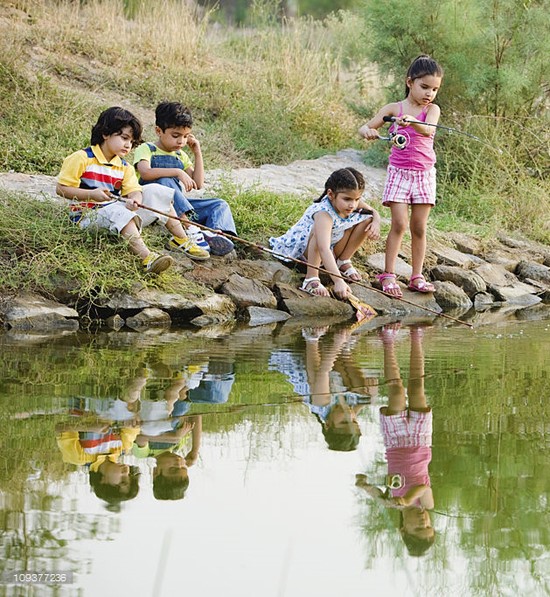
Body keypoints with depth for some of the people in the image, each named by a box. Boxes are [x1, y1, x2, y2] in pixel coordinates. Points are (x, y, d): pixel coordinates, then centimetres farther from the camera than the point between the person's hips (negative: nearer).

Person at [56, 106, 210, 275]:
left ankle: (181, 241, 3)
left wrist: (134, 200, -29)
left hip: (117, 210, 7)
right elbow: (61, 189, -12)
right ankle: (147, 258, -53)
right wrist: (92, 194, -24)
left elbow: (134, 191, -3)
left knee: (156, 192, -1)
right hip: (89, 215, -7)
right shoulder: (81, 159, -8)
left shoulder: (124, 167, 12)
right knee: (119, 212, -39)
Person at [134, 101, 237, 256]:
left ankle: (214, 233, -43)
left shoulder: (180, 156, 21)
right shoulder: (146, 149, 0)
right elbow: (145, 173, -22)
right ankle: (189, 228, -48)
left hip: (179, 205, 6)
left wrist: (197, 154, 10)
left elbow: (198, 184, 13)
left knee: (220, 205, -8)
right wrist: (177, 172, -27)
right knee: (165, 181, -35)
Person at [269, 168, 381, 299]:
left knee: (367, 219, -7)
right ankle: (311, 278, -35)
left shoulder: (351, 204, -17)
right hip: (304, 248, -7)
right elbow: (323, 249, -51)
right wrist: (338, 281, -61)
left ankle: (343, 261, 5)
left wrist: (376, 223, -23)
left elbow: (373, 212, 4)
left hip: (333, 246, 7)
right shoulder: (324, 214, -39)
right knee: (320, 231, -40)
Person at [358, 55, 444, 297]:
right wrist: (368, 132, -23)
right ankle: (388, 275, -7)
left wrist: (413, 121, -44)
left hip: (424, 173, 1)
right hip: (399, 172, -1)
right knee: (399, 223, -10)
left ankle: (417, 277, 9)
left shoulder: (432, 110, 0)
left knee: (419, 227, 3)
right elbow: (364, 128, 2)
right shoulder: (393, 109, 1)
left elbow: (428, 130, -23)